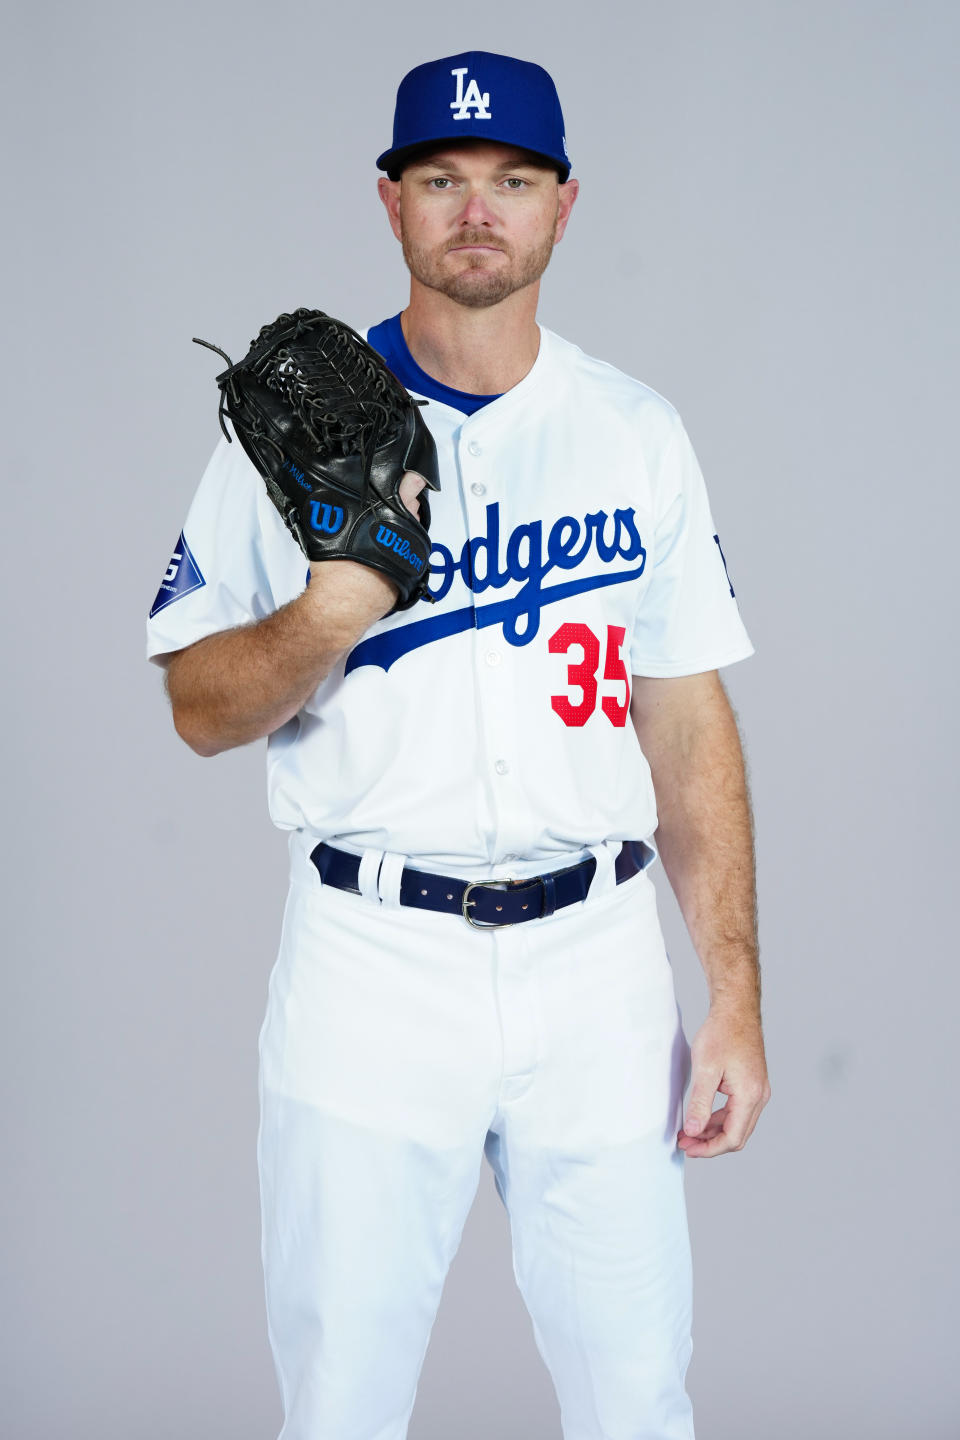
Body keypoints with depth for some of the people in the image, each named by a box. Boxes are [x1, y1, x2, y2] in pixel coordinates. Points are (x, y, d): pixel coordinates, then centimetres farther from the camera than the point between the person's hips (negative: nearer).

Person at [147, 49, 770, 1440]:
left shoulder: (639, 433, 8)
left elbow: (690, 723, 8)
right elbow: (200, 711, 2)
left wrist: (736, 995, 2)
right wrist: (331, 610, -19)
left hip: (597, 963, 2)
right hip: (371, 962, -1)